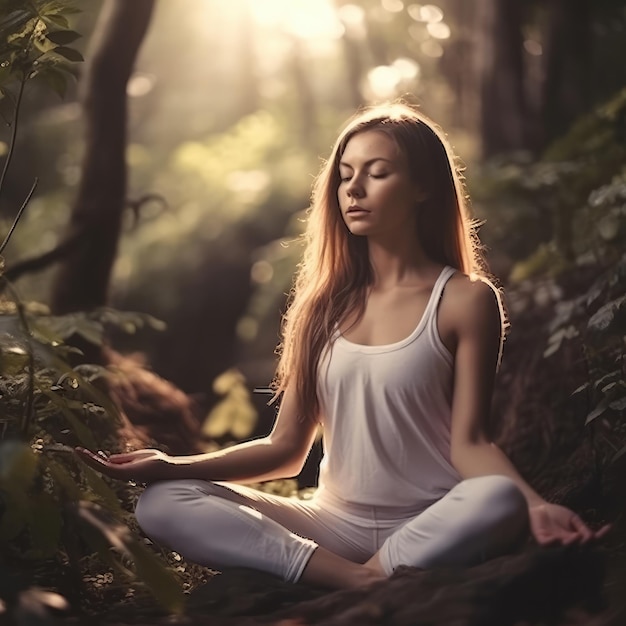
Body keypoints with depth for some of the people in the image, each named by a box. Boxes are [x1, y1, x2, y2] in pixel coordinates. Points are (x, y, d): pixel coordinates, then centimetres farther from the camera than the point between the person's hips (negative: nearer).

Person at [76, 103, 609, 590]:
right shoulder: (326, 301, 10)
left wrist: (534, 504, -28)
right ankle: (356, 581, -25)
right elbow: (286, 448, 8)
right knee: (163, 504, -15)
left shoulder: (465, 299, -1)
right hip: (335, 525, 4)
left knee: (499, 501, -37)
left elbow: (469, 443, -8)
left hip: (432, 530, -4)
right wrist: (174, 466, -4)